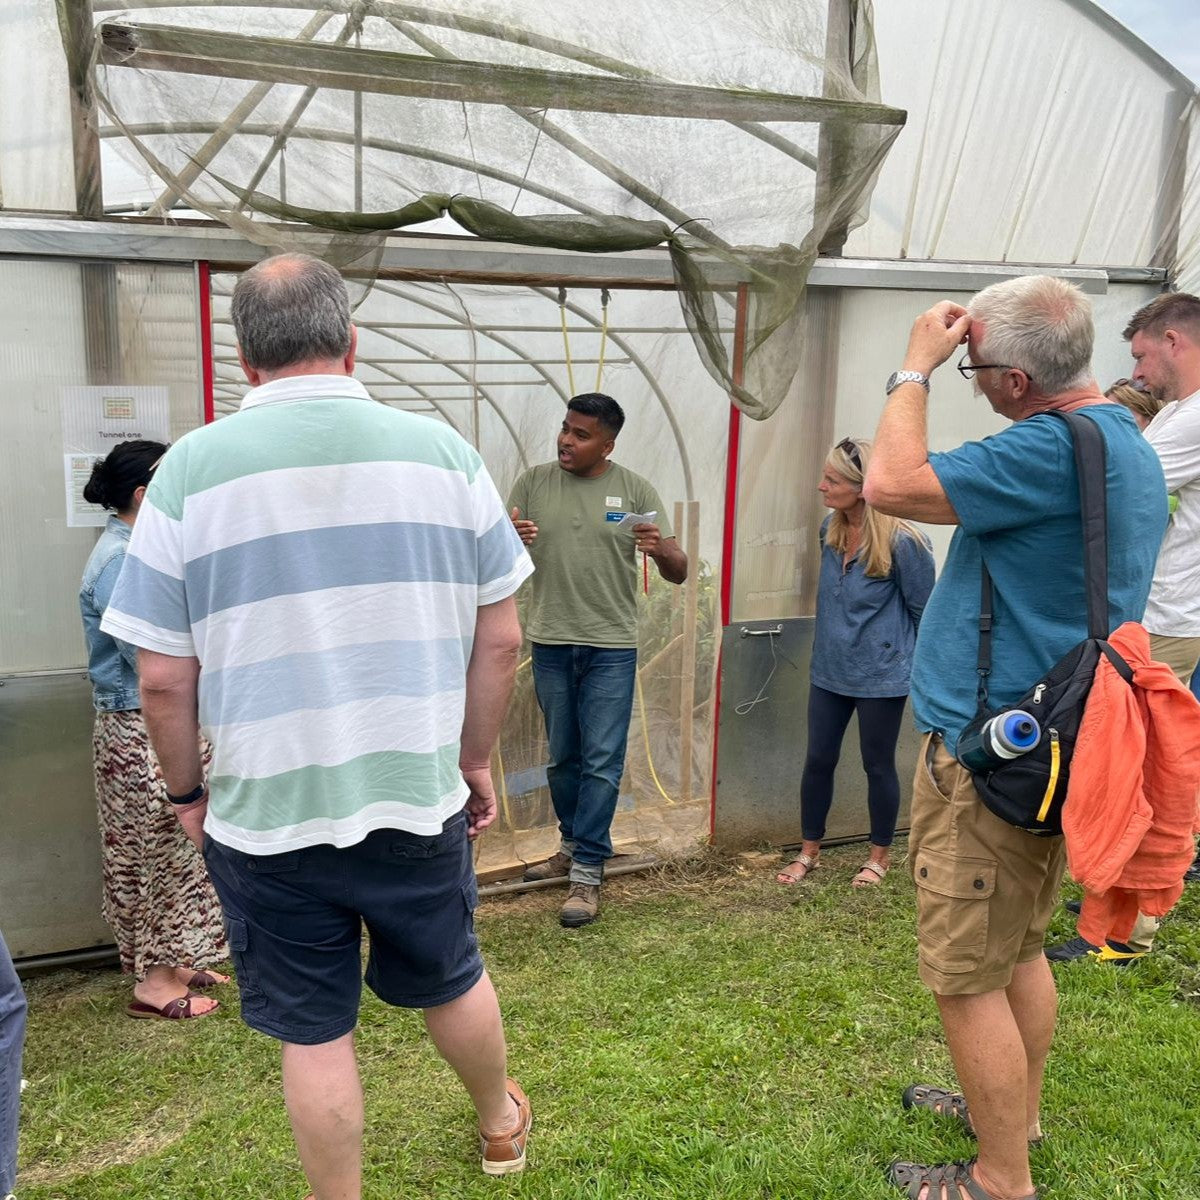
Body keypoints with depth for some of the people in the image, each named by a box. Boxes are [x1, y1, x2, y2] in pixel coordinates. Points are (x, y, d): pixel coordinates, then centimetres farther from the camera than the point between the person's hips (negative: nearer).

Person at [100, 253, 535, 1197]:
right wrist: (475, 758, 12)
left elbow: (163, 676, -6)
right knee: (452, 979, 25)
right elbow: (500, 637, 0)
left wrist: (189, 791, 10)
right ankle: (503, 1124, 50)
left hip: (267, 812, -2)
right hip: (419, 796, 2)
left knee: (313, 1031, 15)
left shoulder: (192, 469, -9)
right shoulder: (443, 452, -4)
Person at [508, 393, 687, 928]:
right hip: (550, 643, 2)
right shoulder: (533, 482, 1)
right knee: (562, 757, 15)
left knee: (602, 761, -2)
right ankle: (572, 845, 33)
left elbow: (678, 574, -1)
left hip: (611, 647, -2)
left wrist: (662, 550, -25)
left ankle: (586, 874, 5)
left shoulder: (635, 490, -2)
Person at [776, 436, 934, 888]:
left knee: (878, 765, 10)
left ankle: (880, 856, 29)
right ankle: (809, 851, 28)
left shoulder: (901, 542, -20)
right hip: (829, 669, 6)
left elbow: (923, 609, -8)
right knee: (818, 760, 11)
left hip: (881, 675, -6)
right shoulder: (830, 529, -1)